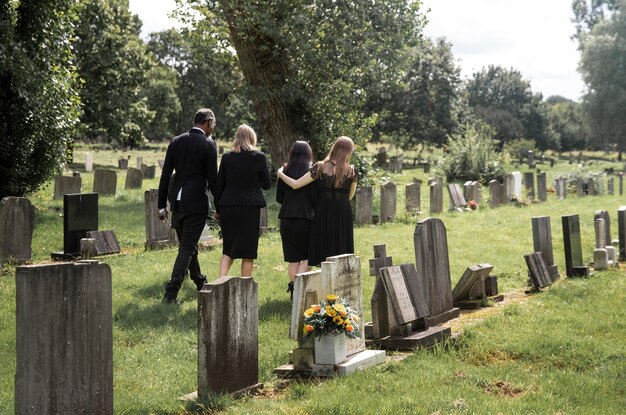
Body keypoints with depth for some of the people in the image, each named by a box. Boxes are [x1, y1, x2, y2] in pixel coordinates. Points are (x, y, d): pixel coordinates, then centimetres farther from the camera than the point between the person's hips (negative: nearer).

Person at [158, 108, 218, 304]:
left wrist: (162, 205, 10)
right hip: (197, 202, -6)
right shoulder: (208, 145, -7)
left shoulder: (176, 141, 7)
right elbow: (212, 179, -7)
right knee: (187, 248, -1)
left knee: (187, 245, 20)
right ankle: (171, 292, -6)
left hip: (177, 201, 6)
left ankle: (200, 283, 37)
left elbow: (165, 175, 6)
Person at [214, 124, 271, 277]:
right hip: (250, 207, -3)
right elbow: (267, 184, 1)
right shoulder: (259, 157, -4)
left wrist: (218, 209, 13)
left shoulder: (227, 157, 2)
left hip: (228, 207, 3)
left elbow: (218, 185, 5)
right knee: (248, 249, 6)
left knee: (228, 248, 13)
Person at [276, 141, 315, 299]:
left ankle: (293, 289, 11)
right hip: (305, 219, -3)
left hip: (286, 219, 3)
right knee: (306, 257, 6)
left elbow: (279, 198, 8)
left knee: (293, 258, 11)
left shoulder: (285, 172, 4)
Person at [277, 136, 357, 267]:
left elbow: (295, 185, -6)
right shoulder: (351, 171, -1)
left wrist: (280, 173, 10)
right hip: (343, 214, 0)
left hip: (323, 213, 0)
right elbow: (350, 196, 9)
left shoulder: (321, 167, -5)